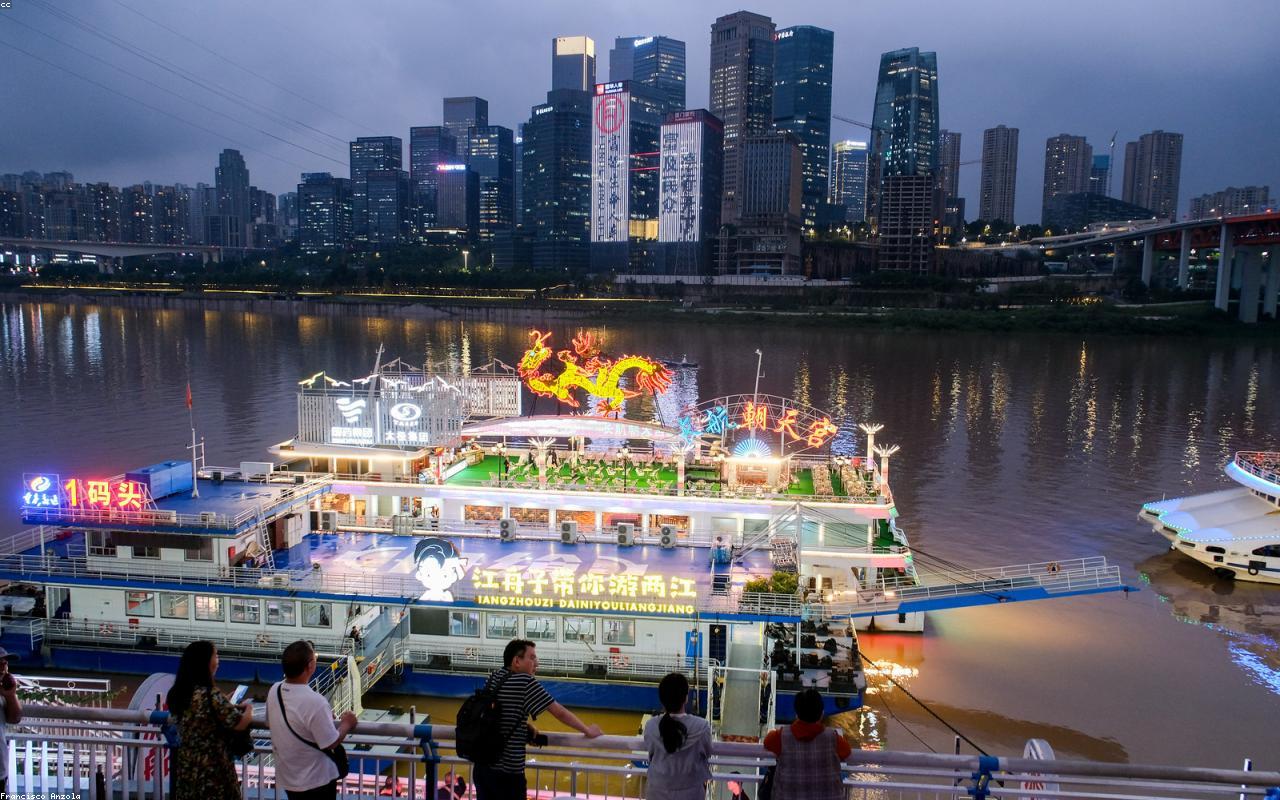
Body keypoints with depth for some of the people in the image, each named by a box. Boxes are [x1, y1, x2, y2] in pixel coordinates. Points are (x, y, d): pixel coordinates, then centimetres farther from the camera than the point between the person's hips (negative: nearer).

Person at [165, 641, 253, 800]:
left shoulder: (177, 693, 0)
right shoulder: (210, 695, -23)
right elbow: (240, 724, -20)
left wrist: (230, 706, 17)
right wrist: (248, 708, 0)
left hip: (186, 768, 7)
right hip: (212, 769, -7)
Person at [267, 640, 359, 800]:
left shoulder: (274, 691, -9)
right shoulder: (315, 702, -32)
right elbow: (331, 743, -24)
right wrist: (346, 724, -5)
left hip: (287, 777, 7)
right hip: (315, 781, -7)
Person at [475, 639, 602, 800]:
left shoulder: (493, 679, 7)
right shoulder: (526, 682, -14)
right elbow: (560, 713, -10)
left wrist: (525, 727, 8)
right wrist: (588, 730, 2)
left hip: (482, 766, 7)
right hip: (507, 772, -7)